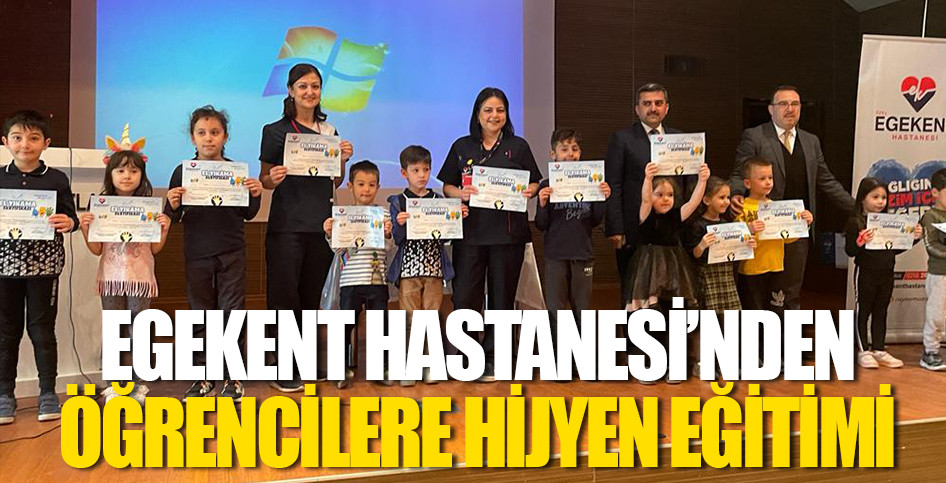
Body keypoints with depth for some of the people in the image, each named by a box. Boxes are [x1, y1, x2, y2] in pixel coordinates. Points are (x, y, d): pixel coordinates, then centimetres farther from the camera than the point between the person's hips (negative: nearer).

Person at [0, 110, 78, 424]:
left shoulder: (57, 179, 1)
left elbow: (70, 218, 2)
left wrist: (68, 223, -20)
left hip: (44, 262, -2)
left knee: (42, 328, 4)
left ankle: (48, 393, 15)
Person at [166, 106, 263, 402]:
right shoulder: (182, 172, 1)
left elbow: (248, 214, 6)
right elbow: (172, 218, 3)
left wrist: (255, 196, -12)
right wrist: (173, 206, -18)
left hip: (232, 254, 0)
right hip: (197, 254, 1)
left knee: (233, 313, 2)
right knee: (200, 315, 10)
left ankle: (233, 377, 13)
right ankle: (201, 378, 21)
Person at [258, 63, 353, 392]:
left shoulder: (329, 131, 12)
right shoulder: (275, 131, -1)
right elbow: (264, 179, 1)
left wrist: (343, 160, -1)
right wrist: (274, 178, -21)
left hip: (321, 223, 4)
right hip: (287, 225, -4)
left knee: (312, 296, 10)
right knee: (284, 295, -3)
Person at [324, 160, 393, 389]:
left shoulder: (384, 215, 5)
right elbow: (338, 250, 3)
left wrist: (389, 234, -15)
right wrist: (329, 234, -14)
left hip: (378, 279, 1)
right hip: (351, 280, -1)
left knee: (380, 324, 9)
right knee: (345, 325, 3)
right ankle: (345, 369, 16)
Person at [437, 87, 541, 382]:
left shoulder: (518, 146, 8)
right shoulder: (462, 147, 9)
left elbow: (534, 183, 10)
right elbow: (447, 186, 9)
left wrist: (529, 191, -12)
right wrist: (460, 194, -11)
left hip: (508, 232, 0)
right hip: (470, 231, 0)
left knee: (502, 296, 5)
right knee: (464, 296, -3)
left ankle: (491, 359, 16)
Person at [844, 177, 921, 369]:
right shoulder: (854, 223, -10)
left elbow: (896, 249, 14)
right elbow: (849, 251, -13)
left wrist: (913, 238, 3)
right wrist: (860, 242, -32)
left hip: (886, 274, 6)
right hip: (865, 273, -5)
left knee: (880, 312, 13)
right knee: (863, 311, 5)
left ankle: (878, 350, 23)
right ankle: (863, 351, 13)